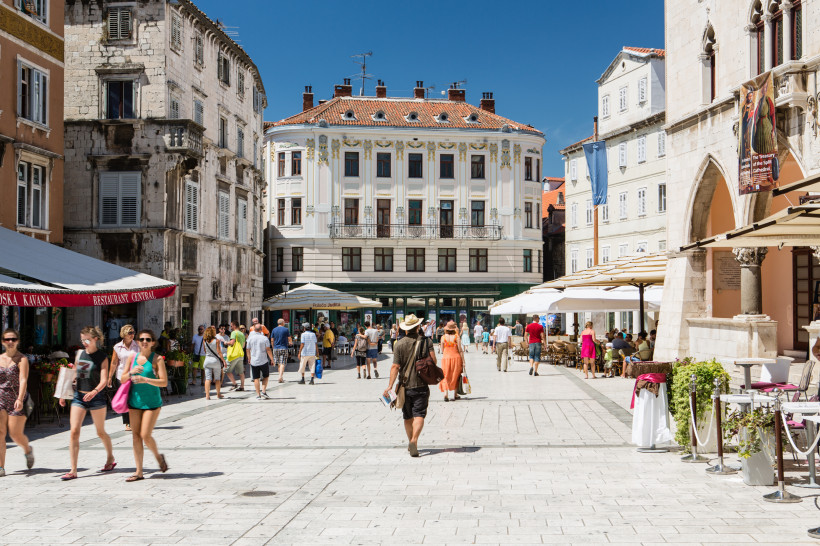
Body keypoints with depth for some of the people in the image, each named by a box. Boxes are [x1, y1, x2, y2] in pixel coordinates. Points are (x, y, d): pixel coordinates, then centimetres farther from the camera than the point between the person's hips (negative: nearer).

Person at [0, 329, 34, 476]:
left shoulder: (22, 359, -7)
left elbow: (23, 380, -19)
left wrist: (20, 399, -32)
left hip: (16, 399, -4)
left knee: (15, 434, -4)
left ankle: (27, 450, 30)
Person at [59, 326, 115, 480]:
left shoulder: (102, 357, -6)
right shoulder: (80, 353, 9)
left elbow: (104, 380, -15)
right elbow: (73, 375, 18)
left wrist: (94, 391, -34)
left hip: (96, 397, -4)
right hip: (79, 396, 4)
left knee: (100, 432, 9)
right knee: (74, 432, -8)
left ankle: (110, 459, 34)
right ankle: (73, 470, -7)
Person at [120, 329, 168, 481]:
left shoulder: (157, 359, -7)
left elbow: (164, 382, -13)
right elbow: (123, 379, 10)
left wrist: (145, 380, -24)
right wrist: (131, 372, -10)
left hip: (152, 402, -5)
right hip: (135, 401, 5)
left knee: (145, 435, -10)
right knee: (135, 436, 3)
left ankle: (158, 456, 21)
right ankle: (139, 472, 10)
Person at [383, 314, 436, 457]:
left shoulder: (400, 344, -5)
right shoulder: (426, 341, -2)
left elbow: (395, 367, -10)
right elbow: (433, 361, -6)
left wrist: (390, 385, -9)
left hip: (405, 385, 1)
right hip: (421, 385, -1)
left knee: (408, 417, 15)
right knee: (419, 415, -4)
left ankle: (411, 442, 26)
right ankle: (414, 440, -25)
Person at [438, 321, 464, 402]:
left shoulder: (443, 337, -2)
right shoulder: (456, 337, -6)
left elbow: (442, 350, 5)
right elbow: (460, 350, -5)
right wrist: (463, 361, 0)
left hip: (445, 358, 1)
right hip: (456, 357, -1)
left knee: (446, 377, 6)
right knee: (455, 376, 14)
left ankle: (445, 394, -9)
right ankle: (454, 394, 18)